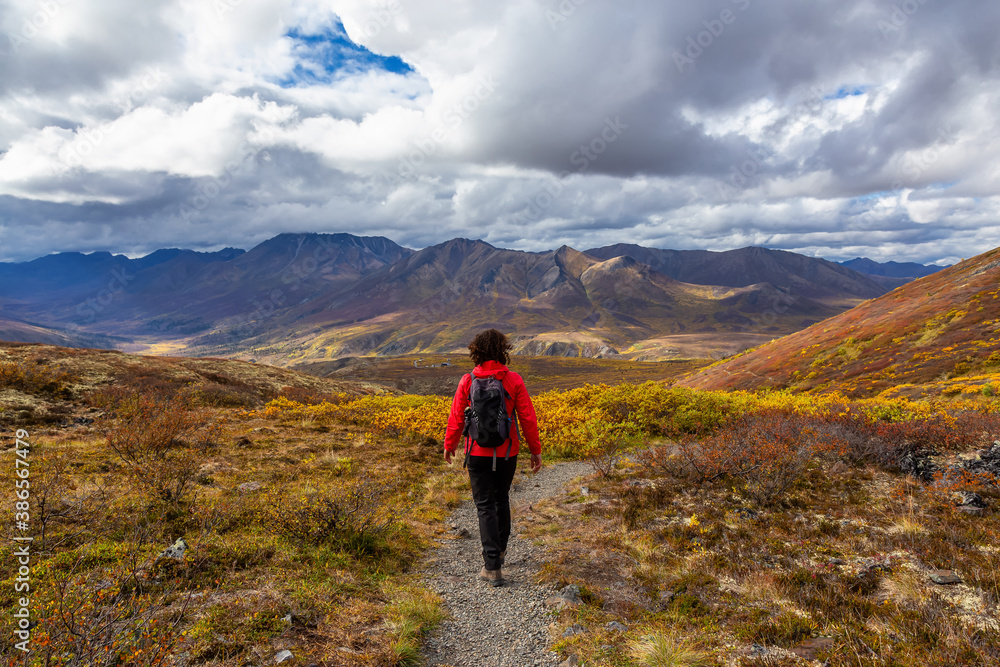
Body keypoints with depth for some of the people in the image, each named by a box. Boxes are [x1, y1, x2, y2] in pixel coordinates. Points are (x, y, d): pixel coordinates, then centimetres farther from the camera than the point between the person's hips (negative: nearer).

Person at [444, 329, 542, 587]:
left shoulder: (467, 381, -8)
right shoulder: (514, 380, -8)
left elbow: (456, 417, -2)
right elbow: (527, 418, -6)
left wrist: (449, 445, 14)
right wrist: (536, 450, 4)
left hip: (479, 453, -2)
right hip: (507, 453, 2)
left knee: (485, 507, 4)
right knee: (501, 499, 23)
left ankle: (493, 567, -2)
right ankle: (500, 549, 42)